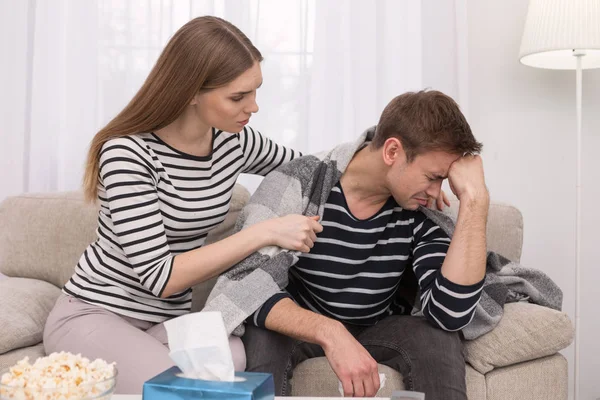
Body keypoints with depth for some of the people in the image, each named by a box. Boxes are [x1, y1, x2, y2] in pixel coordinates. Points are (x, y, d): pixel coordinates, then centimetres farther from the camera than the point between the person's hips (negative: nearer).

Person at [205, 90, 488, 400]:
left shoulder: (419, 216, -16)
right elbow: (247, 287, -31)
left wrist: (475, 198, -30)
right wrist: (330, 332, -48)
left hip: (377, 331, 2)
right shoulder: (300, 183, -23)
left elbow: (451, 314, -29)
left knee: (438, 339, -27)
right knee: (264, 336, -34)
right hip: (301, 327, -2)